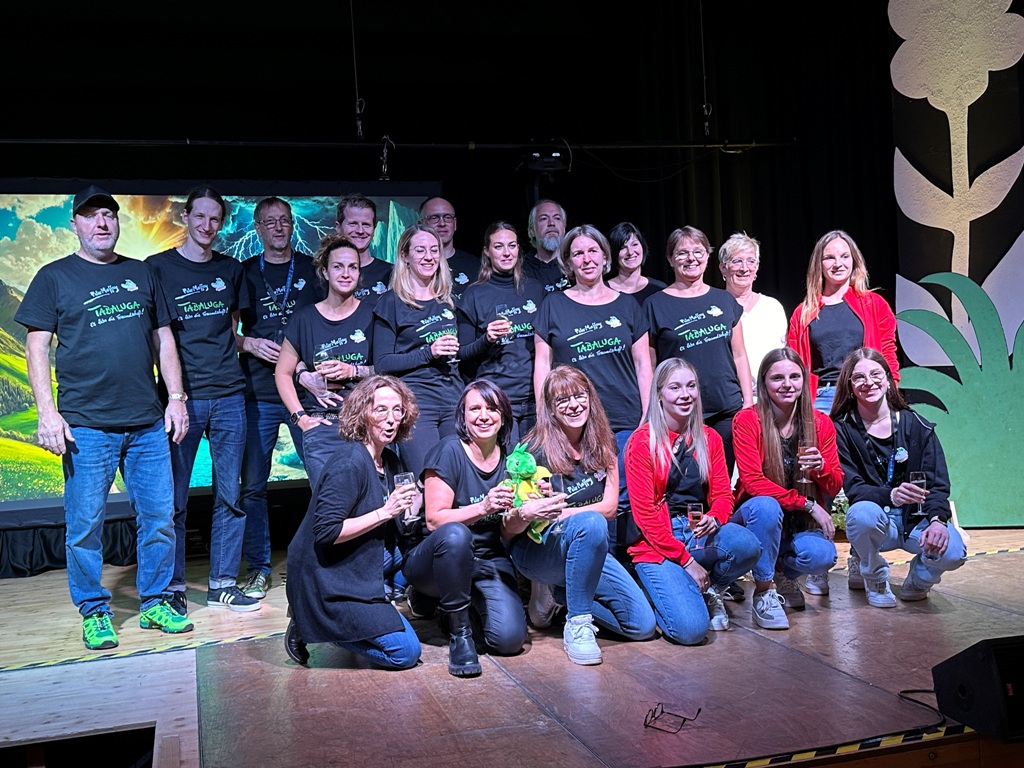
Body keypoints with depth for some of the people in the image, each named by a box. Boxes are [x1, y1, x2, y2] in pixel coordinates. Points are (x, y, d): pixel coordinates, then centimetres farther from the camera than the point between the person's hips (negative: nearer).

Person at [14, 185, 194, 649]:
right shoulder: (54, 277, 5)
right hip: (86, 425, -3)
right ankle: (94, 613, 16)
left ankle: (156, 603, 19)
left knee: (160, 517, 5)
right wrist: (47, 412, -9)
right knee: (85, 525, 1)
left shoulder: (141, 274, 14)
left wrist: (176, 396, 7)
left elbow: (162, 339, 16)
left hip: (148, 422, 3)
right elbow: (37, 347, 1)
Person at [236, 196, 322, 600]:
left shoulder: (311, 268, 10)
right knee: (252, 484, 2)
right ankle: (258, 568, 14)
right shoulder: (244, 272, 11)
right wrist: (249, 344, -7)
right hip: (258, 393, 1)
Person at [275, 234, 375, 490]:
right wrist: (300, 417, 0)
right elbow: (283, 373, 10)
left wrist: (353, 371, -10)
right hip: (322, 427, 0)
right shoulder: (305, 319, 8)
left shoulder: (371, 315, 7)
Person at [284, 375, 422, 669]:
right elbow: (326, 533, -25)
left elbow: (390, 532, 12)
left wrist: (407, 507, -8)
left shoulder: (390, 462, 6)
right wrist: (385, 512, -25)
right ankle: (310, 626, 2)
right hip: (325, 579, -9)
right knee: (406, 653, -7)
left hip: (359, 565, 9)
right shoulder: (349, 463, -22)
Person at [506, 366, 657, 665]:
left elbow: (610, 506, -7)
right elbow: (509, 529, -15)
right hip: (538, 551, -5)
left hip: (588, 550, 6)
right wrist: (526, 514, -38)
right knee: (590, 523, -37)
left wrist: (559, 513, -22)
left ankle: (559, 597, 12)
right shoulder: (535, 452, -14)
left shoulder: (602, 445, 1)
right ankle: (577, 624, -24)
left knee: (643, 626, -8)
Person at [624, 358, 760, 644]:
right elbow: (644, 512, -9)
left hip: (699, 533, 5)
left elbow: (723, 493, 8)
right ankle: (667, 589, 10)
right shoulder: (642, 441, -6)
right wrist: (686, 560, -14)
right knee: (691, 629, -26)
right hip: (657, 543, -5)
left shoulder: (709, 438, 11)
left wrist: (715, 518, -18)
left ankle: (709, 591, 3)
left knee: (748, 545, -30)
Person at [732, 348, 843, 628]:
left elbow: (835, 488, 2)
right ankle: (763, 591, -17)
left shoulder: (820, 423, 0)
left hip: (801, 525, 3)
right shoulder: (747, 420, -11)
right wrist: (807, 503, -22)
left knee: (822, 555, -29)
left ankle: (783, 573, 9)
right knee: (765, 506, -37)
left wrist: (821, 466, -21)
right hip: (758, 518, -3)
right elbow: (753, 482, -18)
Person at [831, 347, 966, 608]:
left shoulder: (917, 426, -1)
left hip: (917, 519, 1)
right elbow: (853, 488, -14)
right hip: (878, 521, -1)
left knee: (953, 552, -30)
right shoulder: (843, 430, -6)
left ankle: (919, 578, 10)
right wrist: (891, 495, -35)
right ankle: (873, 576, -3)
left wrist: (937, 520, -26)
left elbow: (938, 482, -6)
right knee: (863, 513, -37)